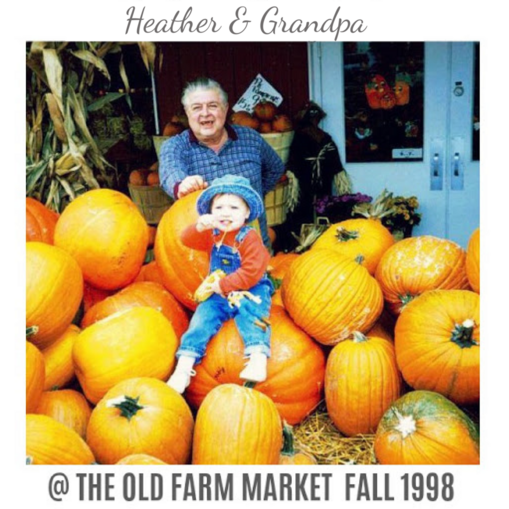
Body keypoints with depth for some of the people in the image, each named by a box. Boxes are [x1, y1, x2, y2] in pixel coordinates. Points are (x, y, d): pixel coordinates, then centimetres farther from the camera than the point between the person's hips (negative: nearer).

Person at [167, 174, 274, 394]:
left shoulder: (250, 238, -13)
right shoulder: (212, 234, 6)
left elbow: (251, 272, -20)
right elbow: (187, 240, -7)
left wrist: (223, 285, -19)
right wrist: (200, 227, -30)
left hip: (250, 290, -5)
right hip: (218, 293, 5)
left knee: (249, 312, -33)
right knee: (202, 317, -11)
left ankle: (258, 357, -43)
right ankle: (184, 366, -10)